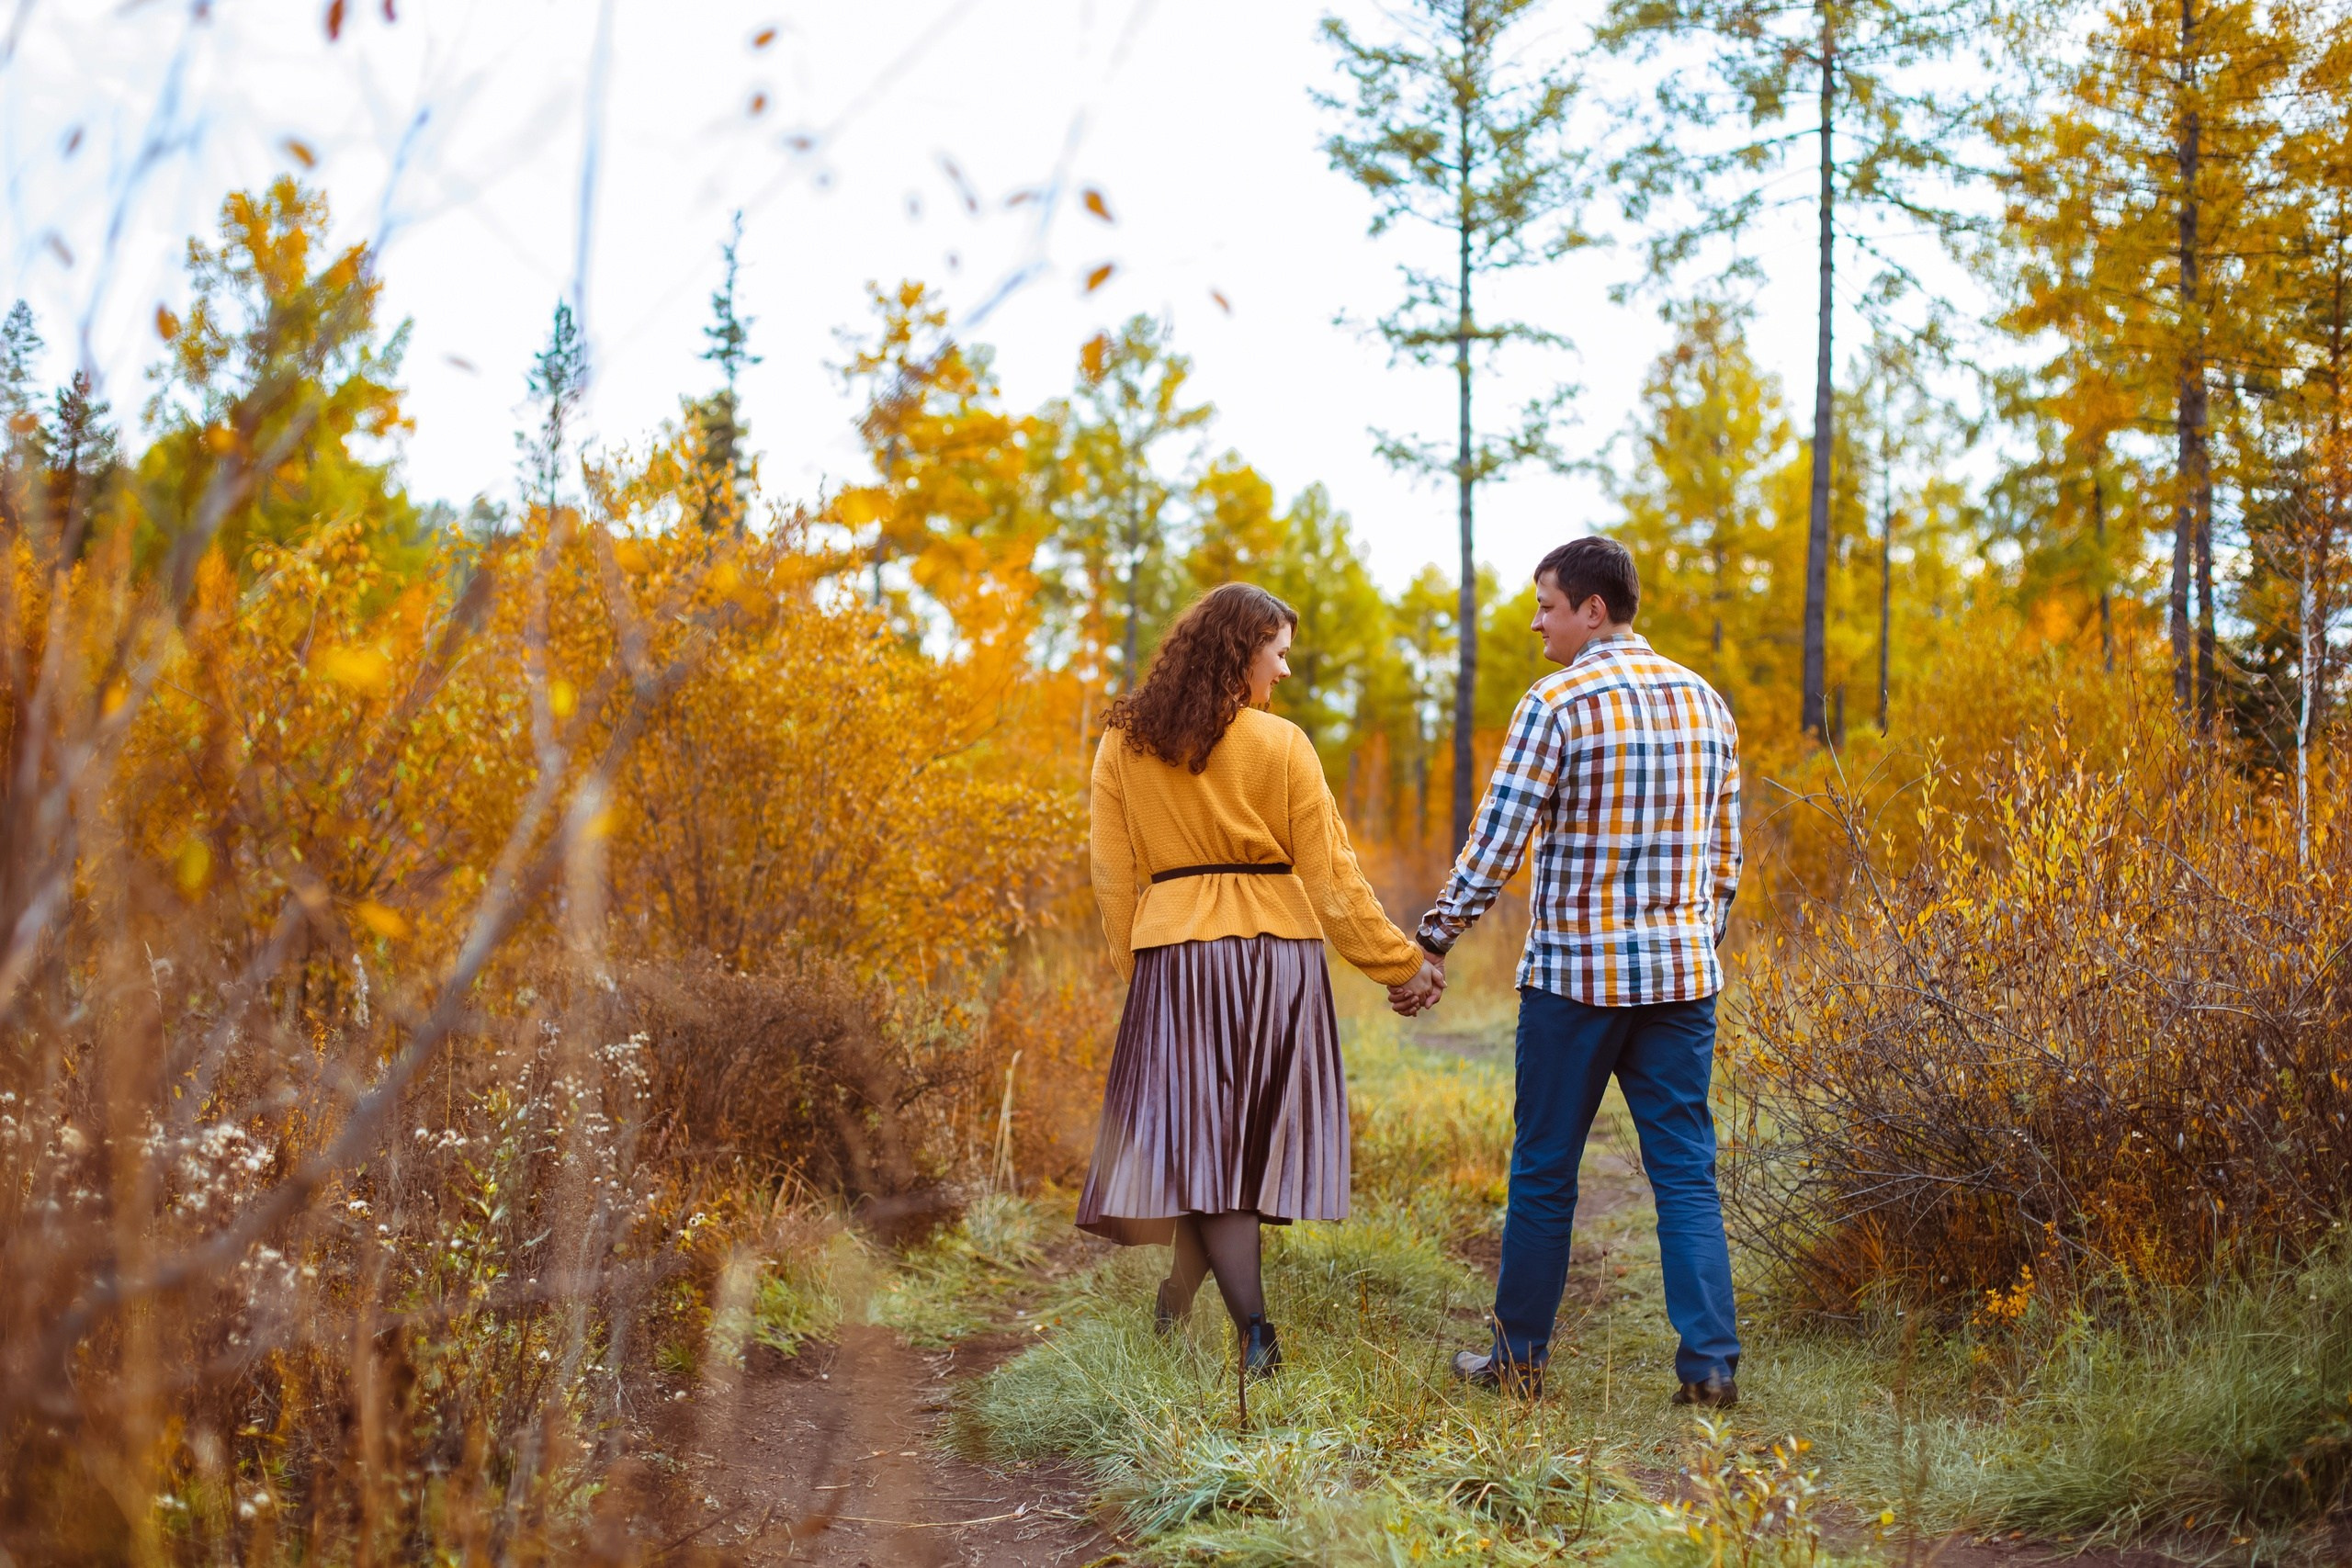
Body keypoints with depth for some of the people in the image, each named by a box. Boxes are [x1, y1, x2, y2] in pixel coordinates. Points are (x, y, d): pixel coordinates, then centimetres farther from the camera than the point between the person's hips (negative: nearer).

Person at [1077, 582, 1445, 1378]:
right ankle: (1182, 1294, 19)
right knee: (1249, 1133, 12)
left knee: (1201, 1134, 1)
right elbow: (1332, 879, -3)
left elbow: (1114, 878, 5)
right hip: (1277, 947, -1)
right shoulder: (1280, 745, -4)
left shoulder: (1124, 746, 4)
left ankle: (1254, 1333, -7)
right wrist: (1404, 964, 4)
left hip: (1172, 951, 1)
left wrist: (1137, 963, 14)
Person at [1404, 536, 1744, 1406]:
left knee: (1544, 1171, 7)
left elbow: (1495, 841, -11)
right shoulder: (1705, 701, 9)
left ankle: (1519, 1356, 17)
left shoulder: (1558, 703, -10)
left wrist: (1431, 944, -3)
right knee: (1686, 1173, 6)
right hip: (1683, 973, 5)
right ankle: (1710, 1361, 1)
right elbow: (1725, 854, 14)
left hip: (1574, 973, -5)